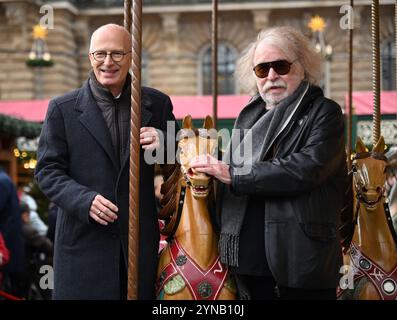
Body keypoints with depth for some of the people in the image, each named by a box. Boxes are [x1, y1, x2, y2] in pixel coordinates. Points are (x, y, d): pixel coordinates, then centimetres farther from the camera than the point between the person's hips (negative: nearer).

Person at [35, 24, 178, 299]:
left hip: (141, 240, 2)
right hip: (84, 242, -1)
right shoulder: (63, 109, 2)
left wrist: (163, 146, -10)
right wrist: (84, 200, -17)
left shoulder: (157, 104, 7)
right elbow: (48, 171, 0)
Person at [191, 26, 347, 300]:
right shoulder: (249, 115, 15)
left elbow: (307, 169, -19)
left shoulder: (324, 112, -3)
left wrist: (231, 174, -17)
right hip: (249, 256, 5)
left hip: (301, 255, -5)